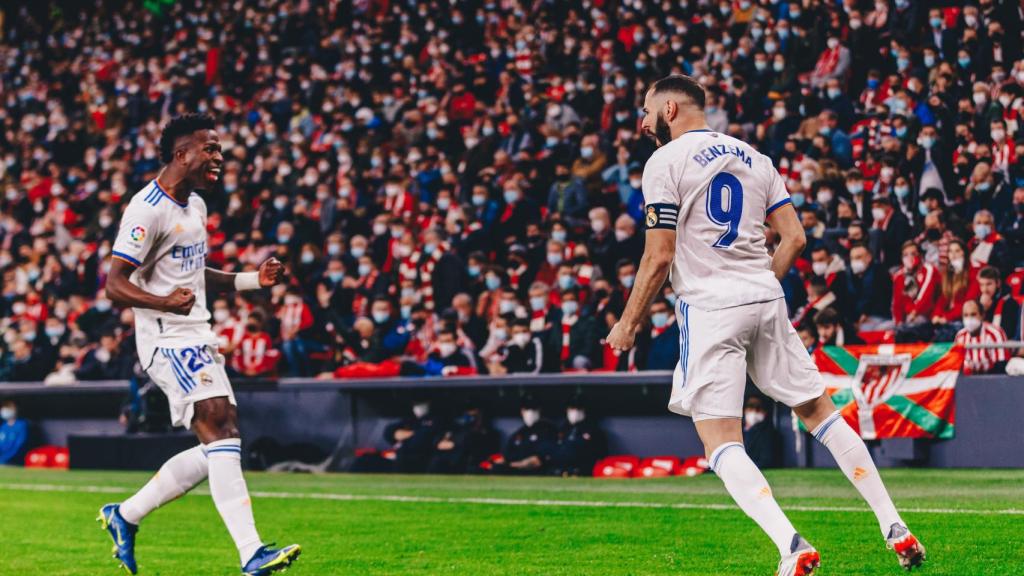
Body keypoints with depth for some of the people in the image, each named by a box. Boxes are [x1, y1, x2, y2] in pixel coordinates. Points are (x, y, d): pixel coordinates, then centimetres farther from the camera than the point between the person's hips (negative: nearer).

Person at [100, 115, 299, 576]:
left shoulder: (195, 205, 16)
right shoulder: (148, 209, -14)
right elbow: (115, 284, -19)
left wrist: (253, 279, 15)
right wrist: (164, 303, -37)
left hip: (197, 339, 10)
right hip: (167, 341, -10)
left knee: (219, 449, 9)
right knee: (221, 431, -20)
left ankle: (124, 516, 23)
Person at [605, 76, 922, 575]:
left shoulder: (665, 162, -4)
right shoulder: (753, 157, 15)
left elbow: (659, 258, -9)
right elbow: (794, 237, 12)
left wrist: (627, 325, 0)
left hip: (708, 309, -6)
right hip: (766, 301, 6)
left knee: (721, 441, -6)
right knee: (817, 410, 15)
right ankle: (895, 528, 12)